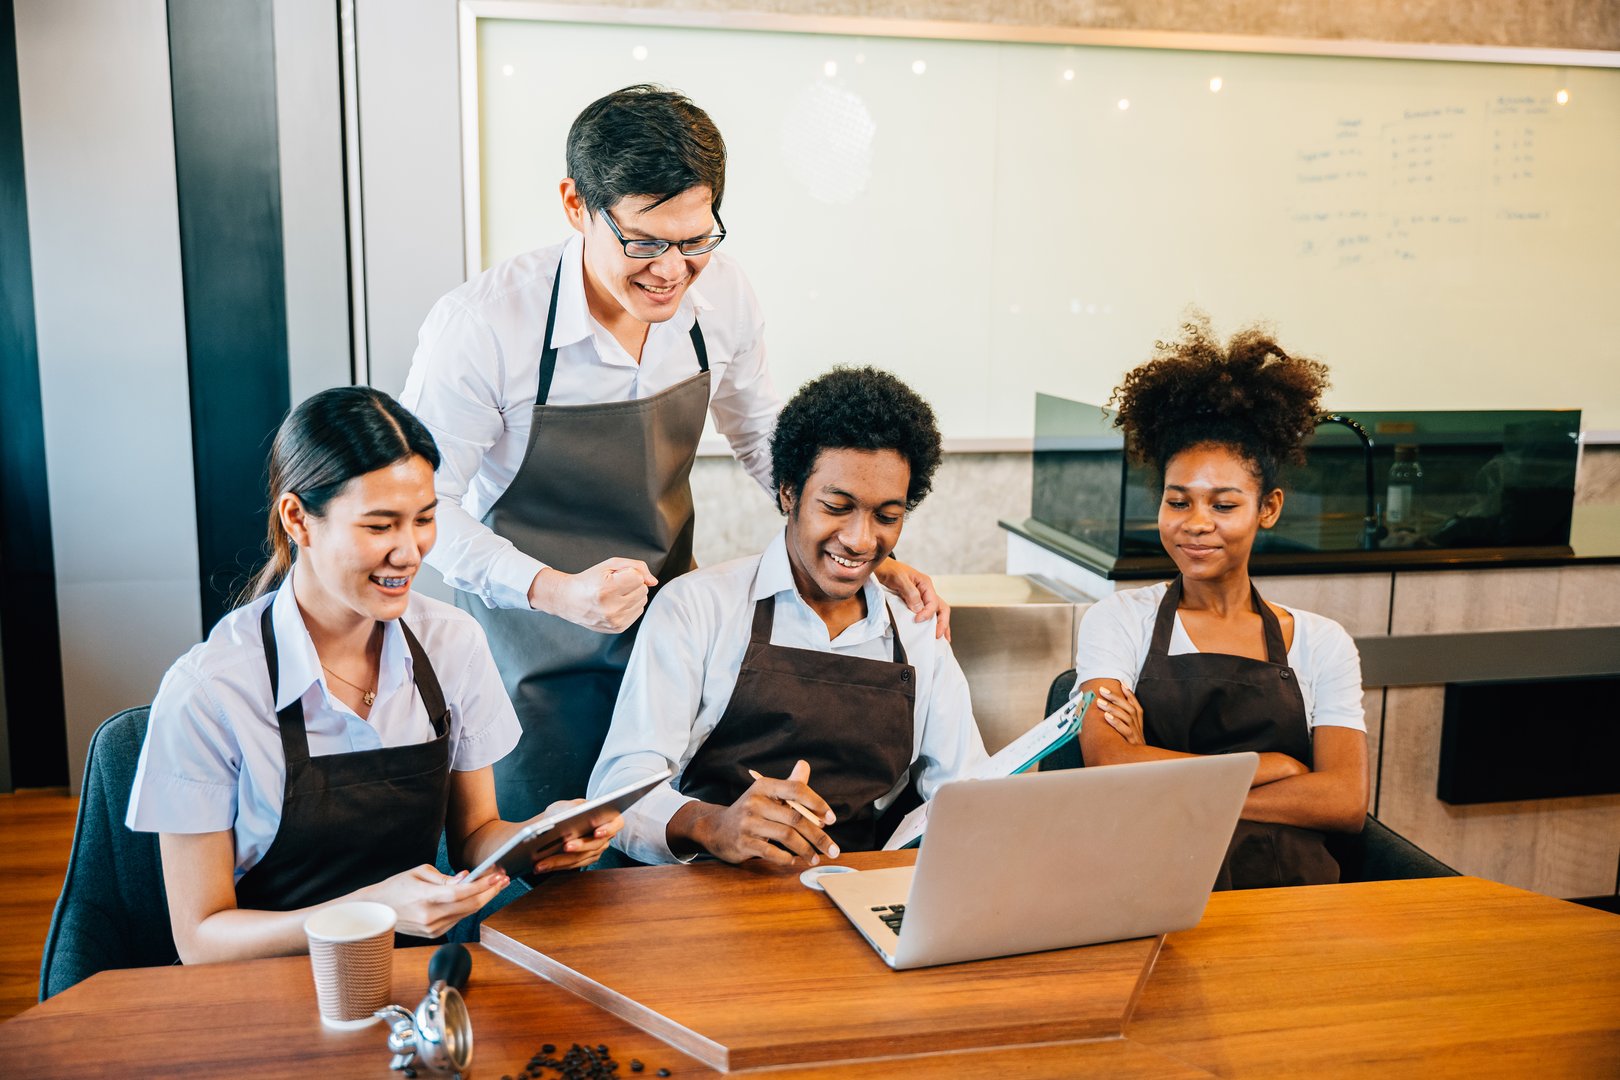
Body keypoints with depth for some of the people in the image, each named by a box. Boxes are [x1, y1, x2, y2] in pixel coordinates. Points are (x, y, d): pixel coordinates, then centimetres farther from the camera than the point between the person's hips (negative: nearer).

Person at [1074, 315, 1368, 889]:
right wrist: (1273, 767, -3)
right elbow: (1109, 765, -5)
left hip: (1289, 885, 2)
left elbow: (1347, 802, 1)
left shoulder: (1321, 642, 16)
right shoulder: (1118, 620, 11)